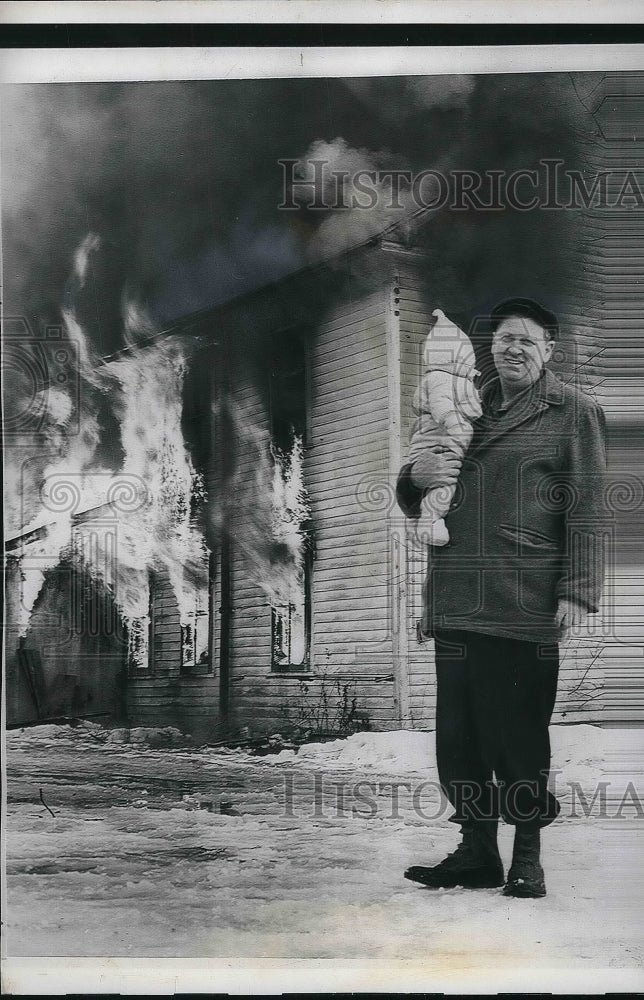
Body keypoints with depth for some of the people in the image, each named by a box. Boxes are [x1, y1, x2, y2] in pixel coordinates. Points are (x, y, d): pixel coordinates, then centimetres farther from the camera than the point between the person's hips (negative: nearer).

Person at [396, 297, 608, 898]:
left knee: (520, 731, -2)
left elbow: (587, 510, -2)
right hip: (455, 600, 5)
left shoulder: (574, 413, 5)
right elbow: (414, 507, 24)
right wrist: (415, 476, 0)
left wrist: (577, 592, -12)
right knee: (459, 730, 5)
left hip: (526, 603, -5)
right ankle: (476, 852, 16)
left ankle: (527, 858, 9)